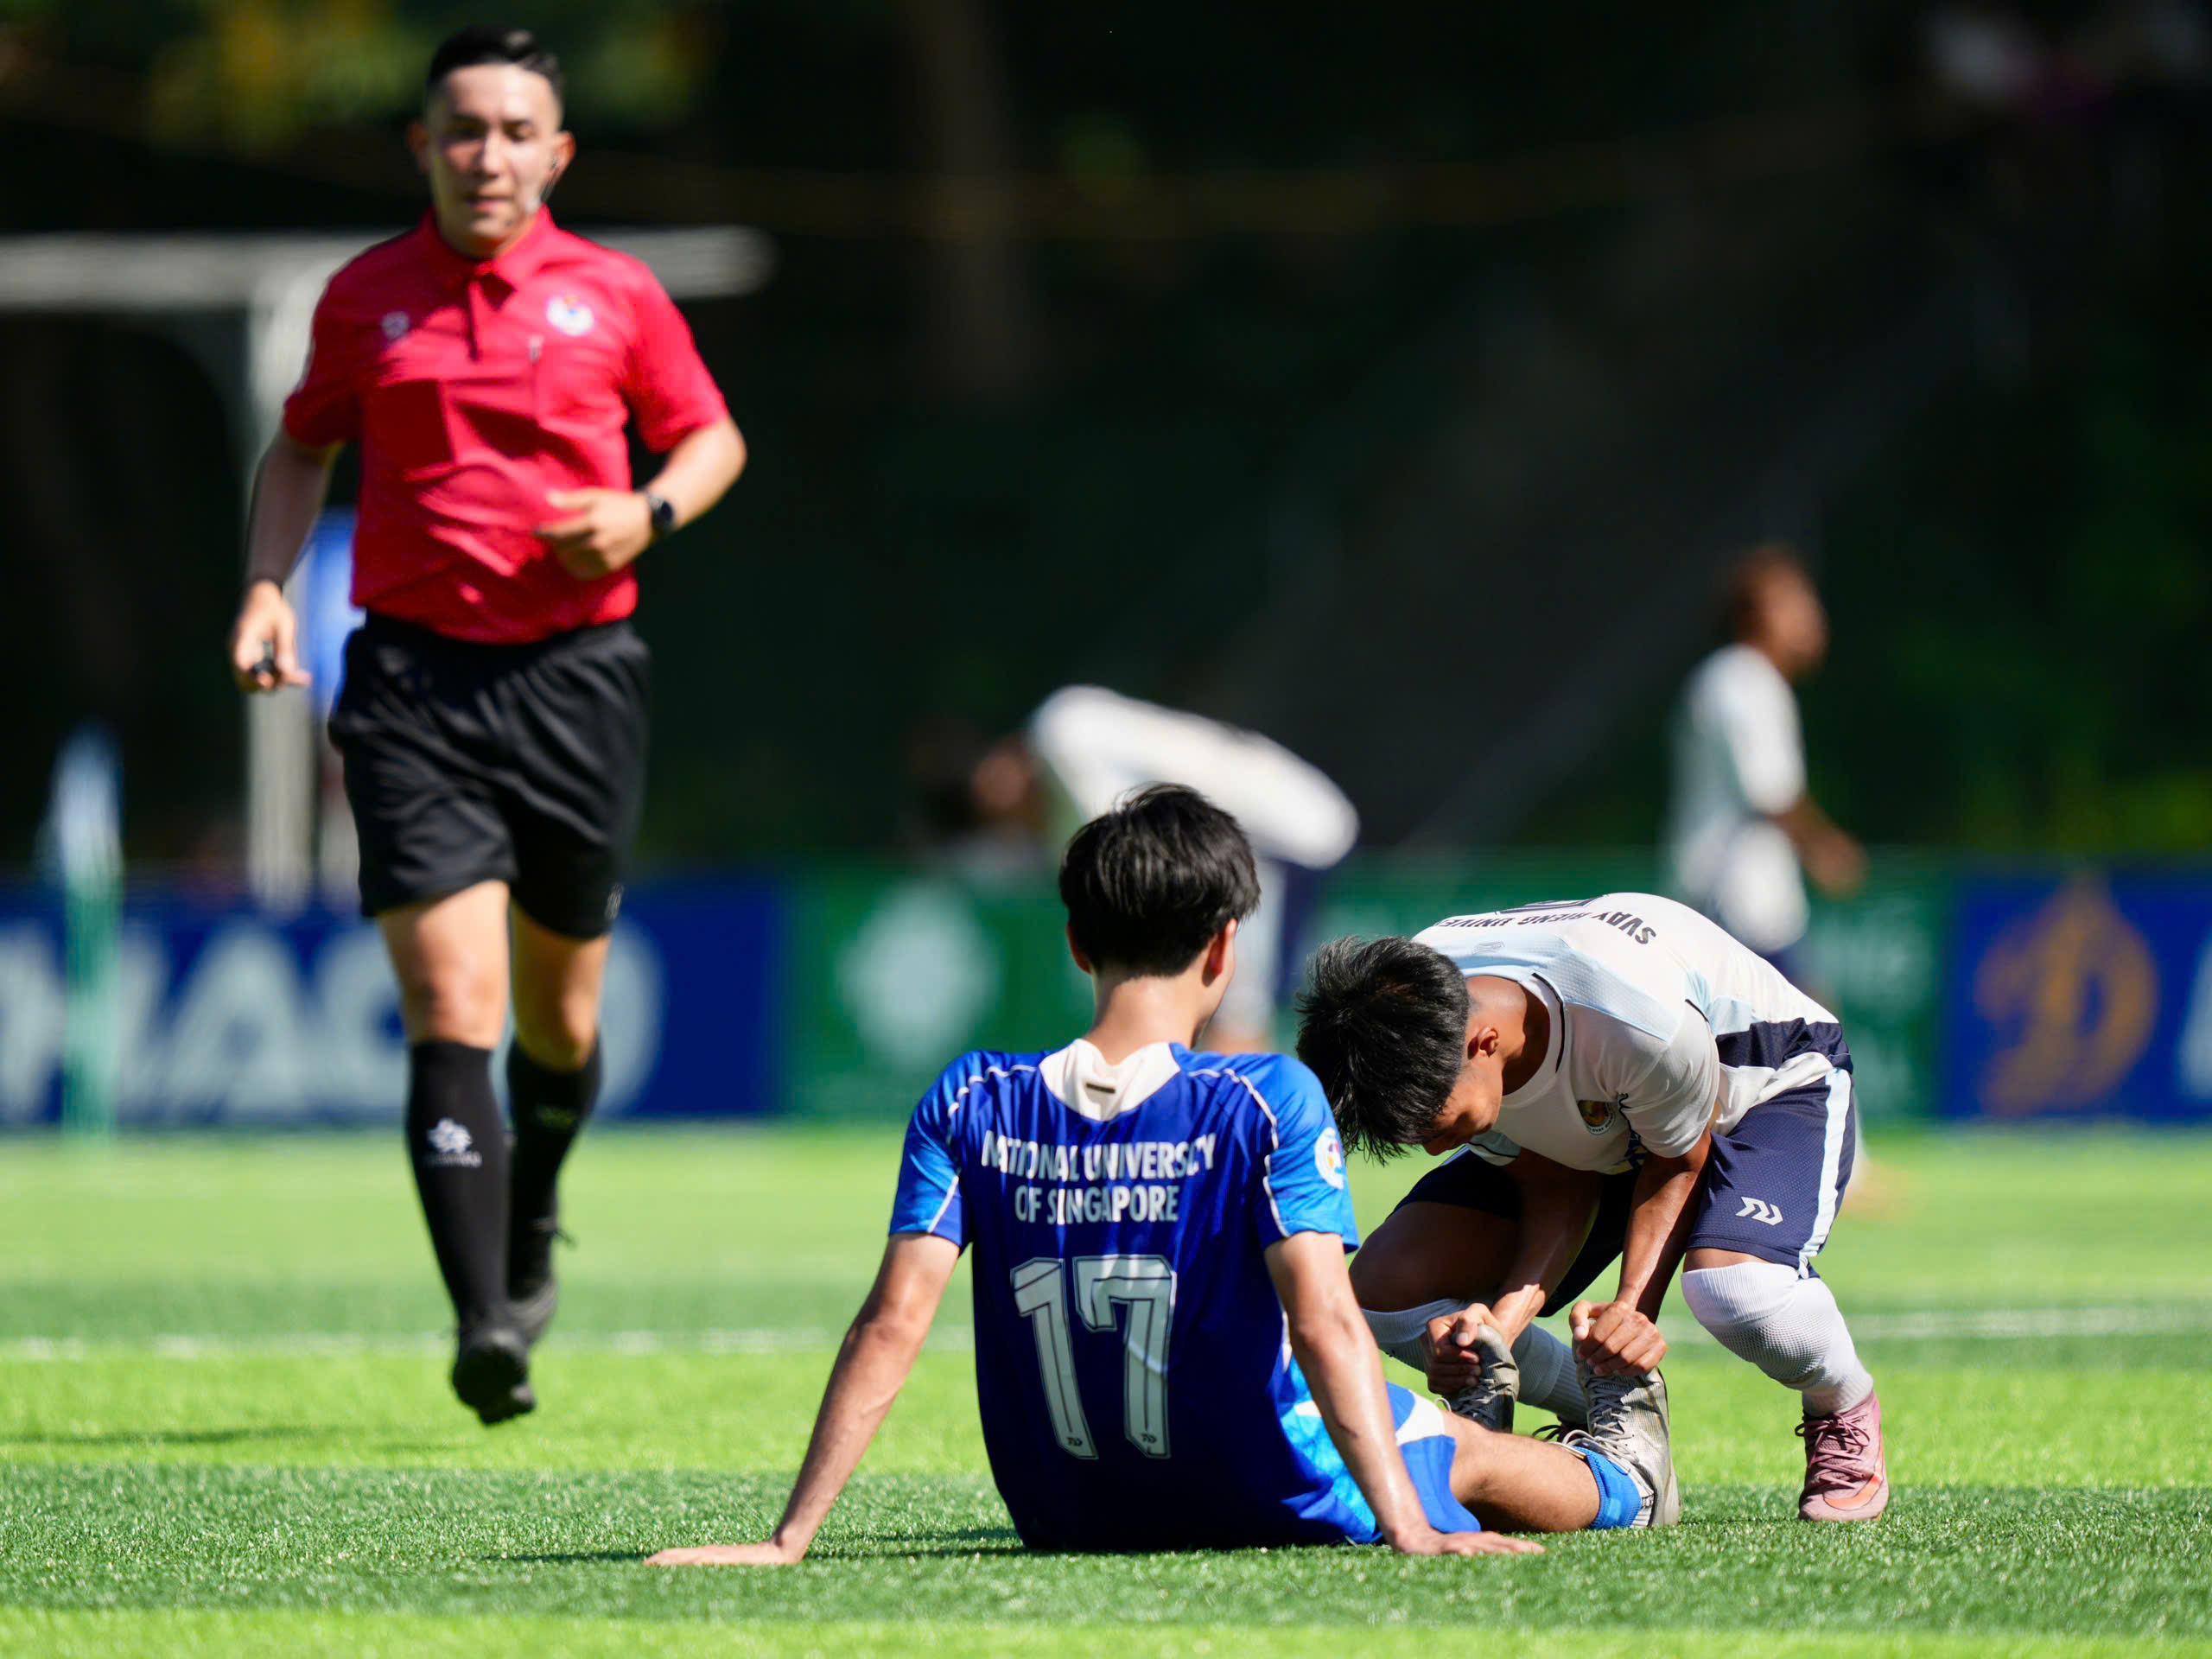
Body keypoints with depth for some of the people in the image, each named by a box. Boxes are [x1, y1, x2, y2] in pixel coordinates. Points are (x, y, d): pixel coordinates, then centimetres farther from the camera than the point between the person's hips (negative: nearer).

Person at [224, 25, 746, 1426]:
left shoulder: (616, 297, 3)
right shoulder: (364, 300, 5)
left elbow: (712, 437, 14)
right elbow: (305, 445, 20)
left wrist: (649, 512, -6)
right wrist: (268, 583, 5)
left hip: (576, 670, 1)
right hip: (414, 677, -1)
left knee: (558, 1021, 12)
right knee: (452, 1009, -14)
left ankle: (531, 1235, 43)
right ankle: (486, 1327, -20)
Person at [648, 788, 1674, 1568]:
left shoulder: (968, 1106, -11)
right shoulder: (1266, 1103, -19)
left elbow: (891, 1324, -15)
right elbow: (1323, 1322, -26)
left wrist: (787, 1540, -16)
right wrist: (1408, 1530, -27)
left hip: (1060, 1517, 3)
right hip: (1267, 1507, -3)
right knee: (1464, 1452, 30)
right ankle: (1619, 1480, 61)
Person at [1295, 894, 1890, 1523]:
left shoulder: (1645, 1025, -43)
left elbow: (1678, 1164, -20)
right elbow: (1555, 1190, -16)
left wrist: (1632, 1307, -34)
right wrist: (1497, 1327, -32)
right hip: (1598, 1124, 5)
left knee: (1732, 1285, -39)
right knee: (1385, 1288, -14)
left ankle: (1845, 1411, -4)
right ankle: (1595, 1413, 9)